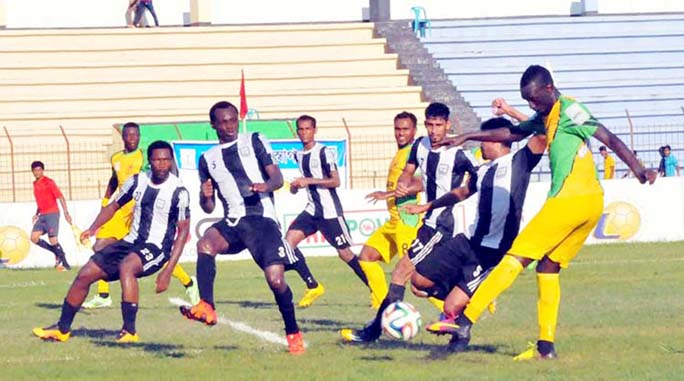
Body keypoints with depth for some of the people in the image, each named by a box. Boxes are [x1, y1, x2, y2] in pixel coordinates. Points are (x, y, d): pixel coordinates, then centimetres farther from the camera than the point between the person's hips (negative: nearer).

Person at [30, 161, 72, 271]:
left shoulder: (49, 182, -9)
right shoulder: (35, 184, 14)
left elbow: (60, 197, -12)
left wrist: (66, 213, -20)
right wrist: (37, 214, 16)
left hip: (52, 214, -7)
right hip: (42, 216, 7)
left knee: (52, 240, -13)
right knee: (34, 238, -3)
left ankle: (64, 262, 0)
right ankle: (57, 253, 9)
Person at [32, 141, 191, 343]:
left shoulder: (179, 192, -13)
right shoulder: (137, 181, 1)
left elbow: (183, 231, -12)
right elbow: (114, 205, 16)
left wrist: (168, 271, -18)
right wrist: (93, 228, 0)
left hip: (157, 248, -6)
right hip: (131, 242, 6)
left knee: (126, 267, -37)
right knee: (85, 274, 4)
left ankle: (129, 331, -35)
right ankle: (62, 329, 24)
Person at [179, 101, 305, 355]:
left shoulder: (255, 142, 10)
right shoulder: (208, 158, 18)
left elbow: (277, 177, 2)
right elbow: (208, 208, 19)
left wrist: (267, 185, -21)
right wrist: (206, 197, -6)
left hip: (262, 217, -2)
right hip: (232, 222, 2)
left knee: (276, 279, -13)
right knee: (205, 243, -31)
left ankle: (293, 333, 8)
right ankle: (206, 308, -37)